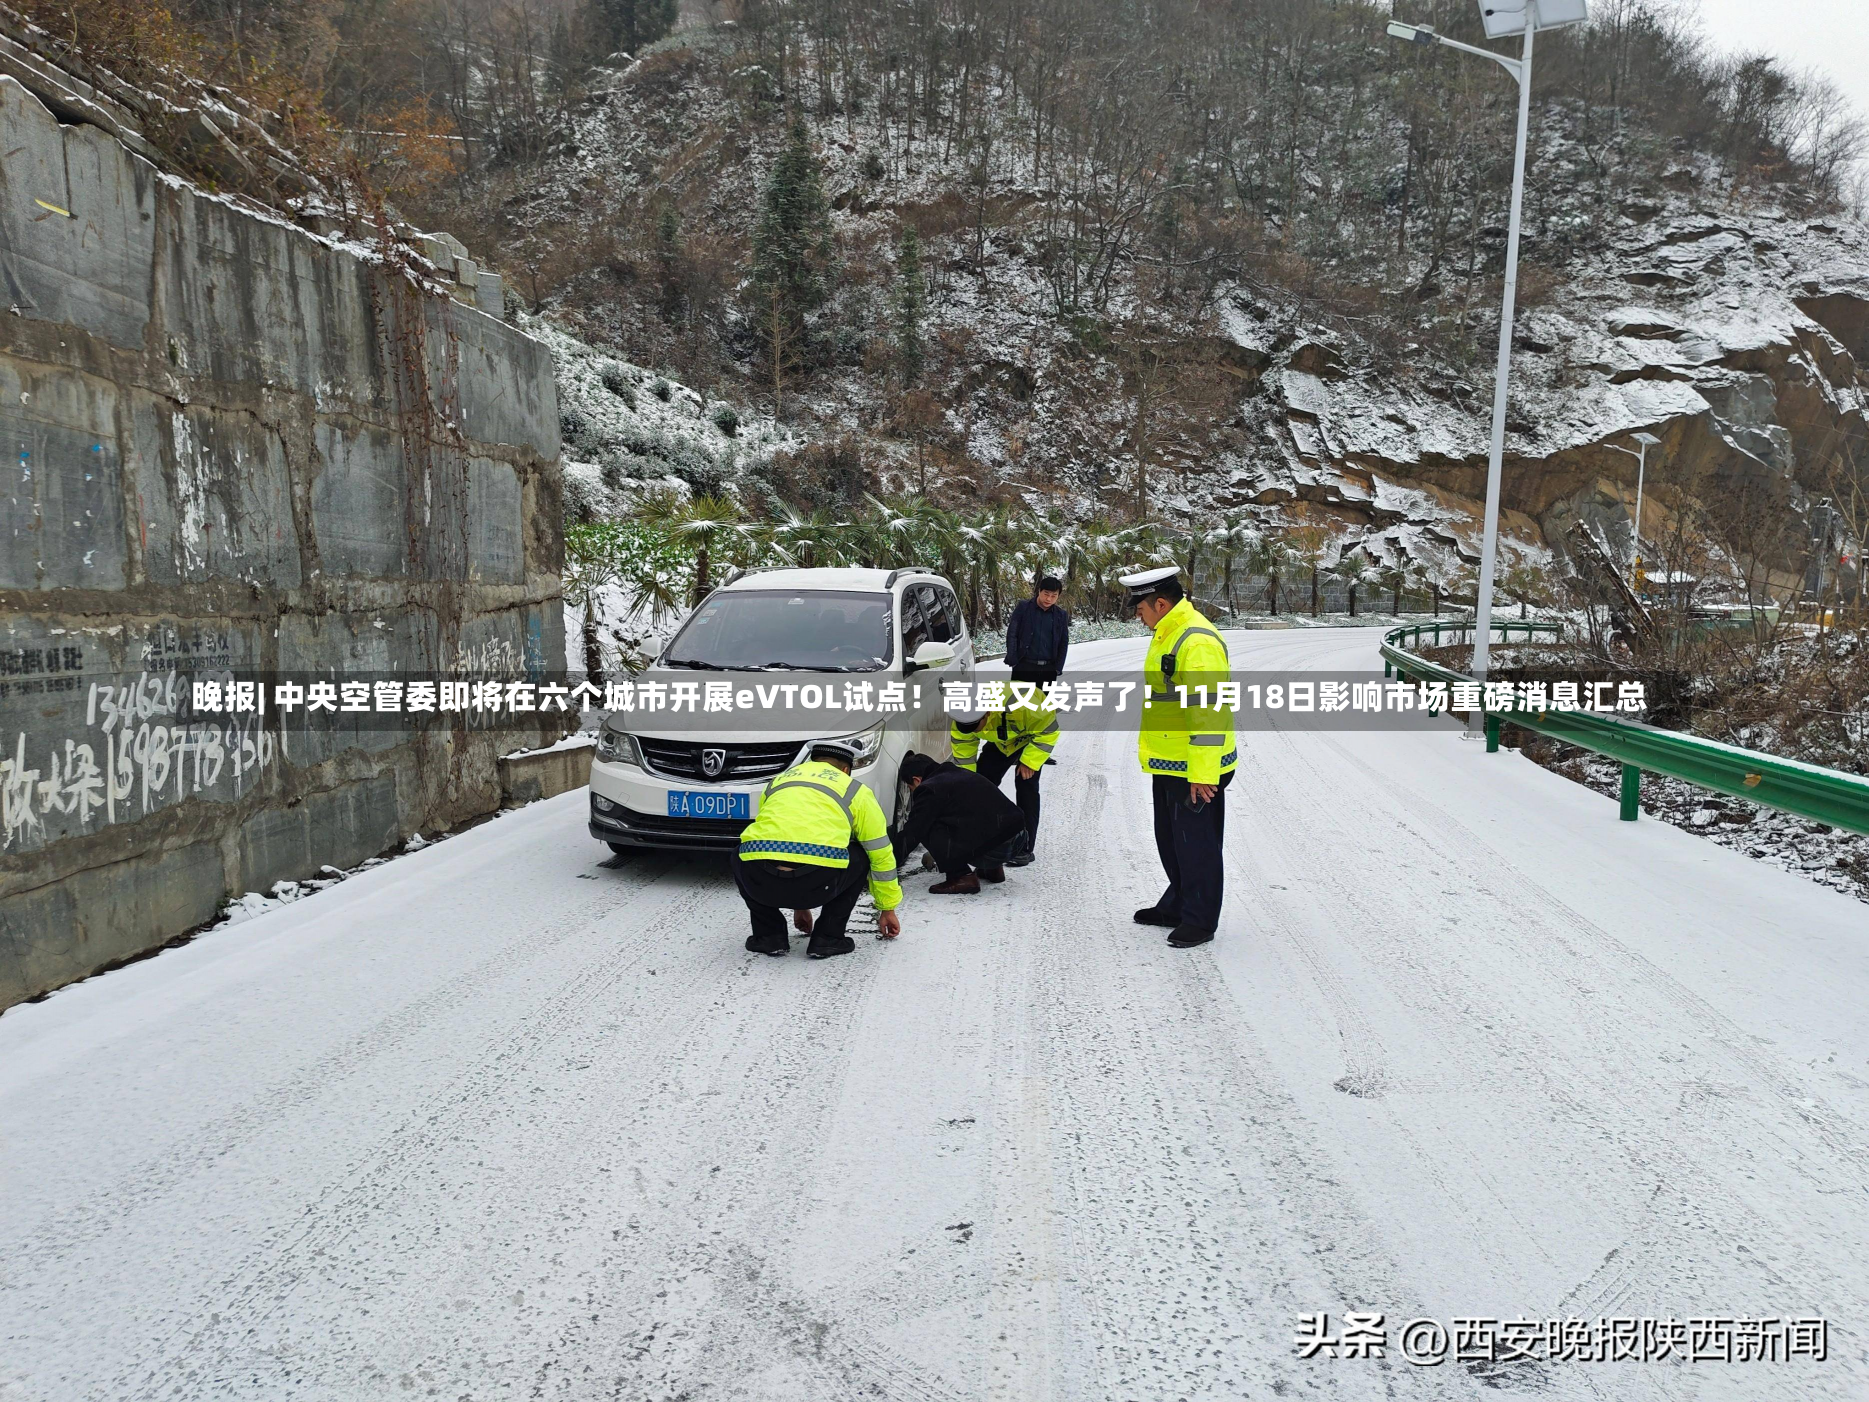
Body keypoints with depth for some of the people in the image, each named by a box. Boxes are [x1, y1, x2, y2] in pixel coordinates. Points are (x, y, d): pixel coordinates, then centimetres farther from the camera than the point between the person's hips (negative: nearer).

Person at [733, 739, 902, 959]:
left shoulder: (778, 781, 34)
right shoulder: (855, 790, 23)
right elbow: (881, 856, 29)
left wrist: (798, 906, 54)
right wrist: (887, 910, 43)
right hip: (816, 885, -3)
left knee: (743, 858, 38)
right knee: (859, 857, 28)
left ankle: (768, 935, 25)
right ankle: (828, 938, 21)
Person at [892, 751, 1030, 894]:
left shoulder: (929, 790, -3)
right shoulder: (959, 774, 23)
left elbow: (911, 834, 0)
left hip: (994, 848, -9)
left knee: (927, 830, -1)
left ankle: (962, 877, -1)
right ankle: (992, 868, 25)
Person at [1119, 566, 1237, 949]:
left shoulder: (1197, 642, -22)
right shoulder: (1168, 635, 12)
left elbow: (1208, 713, -26)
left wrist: (1203, 774, -26)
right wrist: (1157, 753, 25)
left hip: (1195, 770, -10)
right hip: (1169, 765, 10)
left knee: (1196, 844, 1)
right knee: (1171, 840, 20)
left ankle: (1200, 920, 13)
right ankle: (1177, 906, 34)